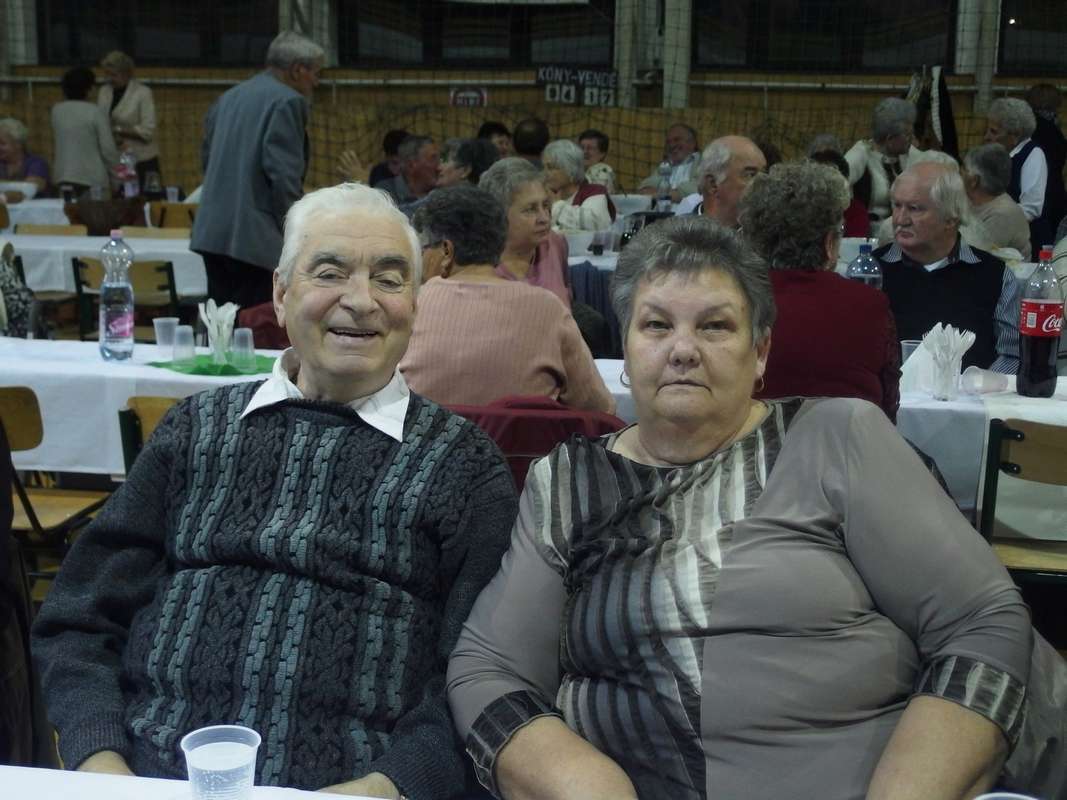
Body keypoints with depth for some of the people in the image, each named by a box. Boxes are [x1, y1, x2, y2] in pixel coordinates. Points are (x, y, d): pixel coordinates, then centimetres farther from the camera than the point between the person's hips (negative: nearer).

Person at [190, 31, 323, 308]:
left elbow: (207, 157, 22)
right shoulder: (287, 101, -9)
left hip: (213, 231, 8)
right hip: (255, 235, -8)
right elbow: (284, 173, -16)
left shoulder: (229, 97, 17)